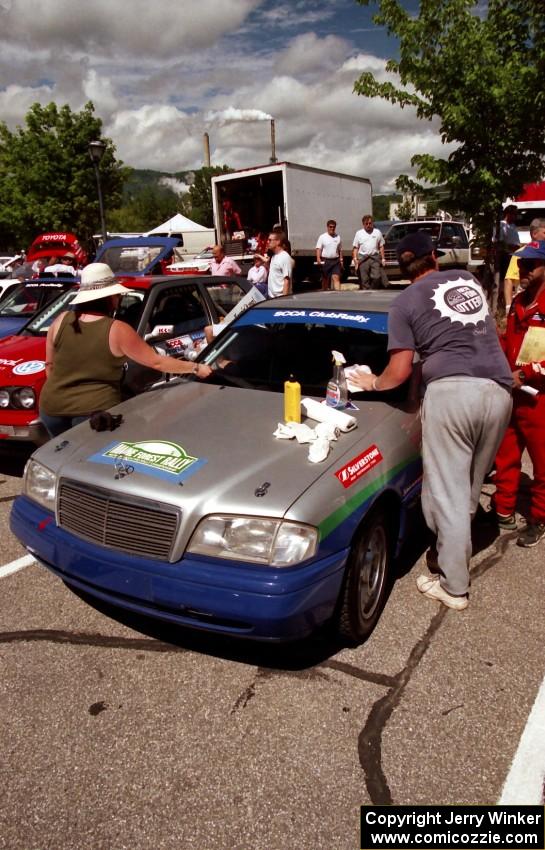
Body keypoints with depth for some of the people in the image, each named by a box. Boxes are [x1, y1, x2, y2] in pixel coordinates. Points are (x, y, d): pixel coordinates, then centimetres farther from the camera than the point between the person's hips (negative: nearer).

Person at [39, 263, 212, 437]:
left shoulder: (61, 321, 0)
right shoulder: (117, 330, -12)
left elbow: (49, 365, 9)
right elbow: (156, 362, -7)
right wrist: (196, 368, 2)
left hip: (52, 407, 5)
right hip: (94, 410, -4)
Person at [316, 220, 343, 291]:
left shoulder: (338, 237, 12)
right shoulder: (322, 237, 1)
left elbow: (340, 250, 18)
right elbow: (318, 249, -5)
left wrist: (341, 260, 13)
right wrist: (318, 259, -19)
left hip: (336, 261, 2)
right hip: (325, 261, -2)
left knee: (336, 278, -10)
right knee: (325, 279, 6)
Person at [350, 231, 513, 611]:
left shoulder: (405, 302, 6)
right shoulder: (468, 279, 21)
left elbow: (400, 372, 2)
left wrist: (373, 383, 20)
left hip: (450, 390, -5)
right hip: (498, 389, 5)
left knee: (448, 493, 1)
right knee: (470, 487, 17)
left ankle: (454, 587, 6)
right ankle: (455, 547, 30)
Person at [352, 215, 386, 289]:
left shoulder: (377, 232, 11)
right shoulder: (359, 233, 8)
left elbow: (381, 246, 12)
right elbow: (355, 248, 5)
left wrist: (383, 258, 6)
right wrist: (355, 258, -7)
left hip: (375, 258, 1)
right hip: (363, 259, -1)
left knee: (377, 277, -9)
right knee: (364, 280, -1)